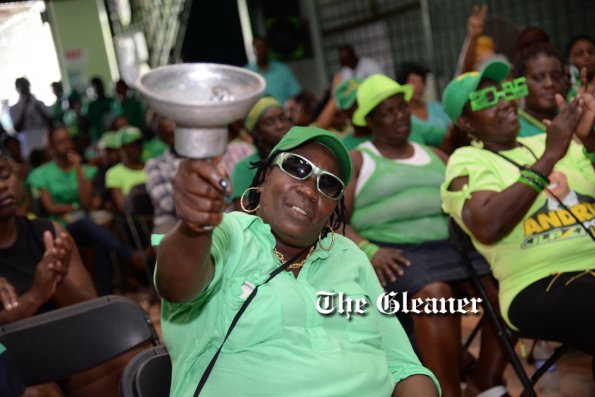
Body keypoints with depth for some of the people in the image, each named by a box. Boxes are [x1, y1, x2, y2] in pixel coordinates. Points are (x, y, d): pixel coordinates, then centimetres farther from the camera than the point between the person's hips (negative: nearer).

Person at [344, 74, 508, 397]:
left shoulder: (434, 155, 25)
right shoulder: (356, 161, 11)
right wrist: (369, 251, -18)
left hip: (448, 244, 5)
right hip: (394, 251, -4)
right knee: (435, 293, -36)